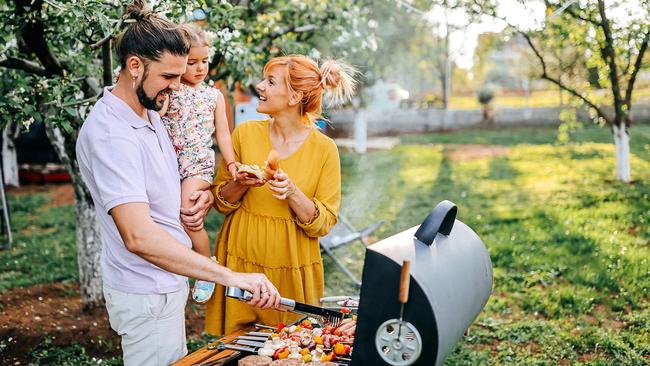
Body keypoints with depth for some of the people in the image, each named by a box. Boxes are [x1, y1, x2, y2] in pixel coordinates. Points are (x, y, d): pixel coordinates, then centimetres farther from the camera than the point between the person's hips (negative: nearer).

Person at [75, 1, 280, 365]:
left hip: (169, 280, 9)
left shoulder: (151, 113, 6)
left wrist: (202, 195, -2)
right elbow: (138, 236, -37)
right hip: (147, 294, -9)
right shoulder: (109, 133, -26)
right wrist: (230, 276, -41)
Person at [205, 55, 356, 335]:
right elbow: (220, 201, 6)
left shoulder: (324, 149, -7)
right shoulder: (245, 133, -2)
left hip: (292, 270, -1)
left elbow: (323, 224, -6)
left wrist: (292, 193, -22)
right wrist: (241, 184, -14)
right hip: (241, 262, 1)